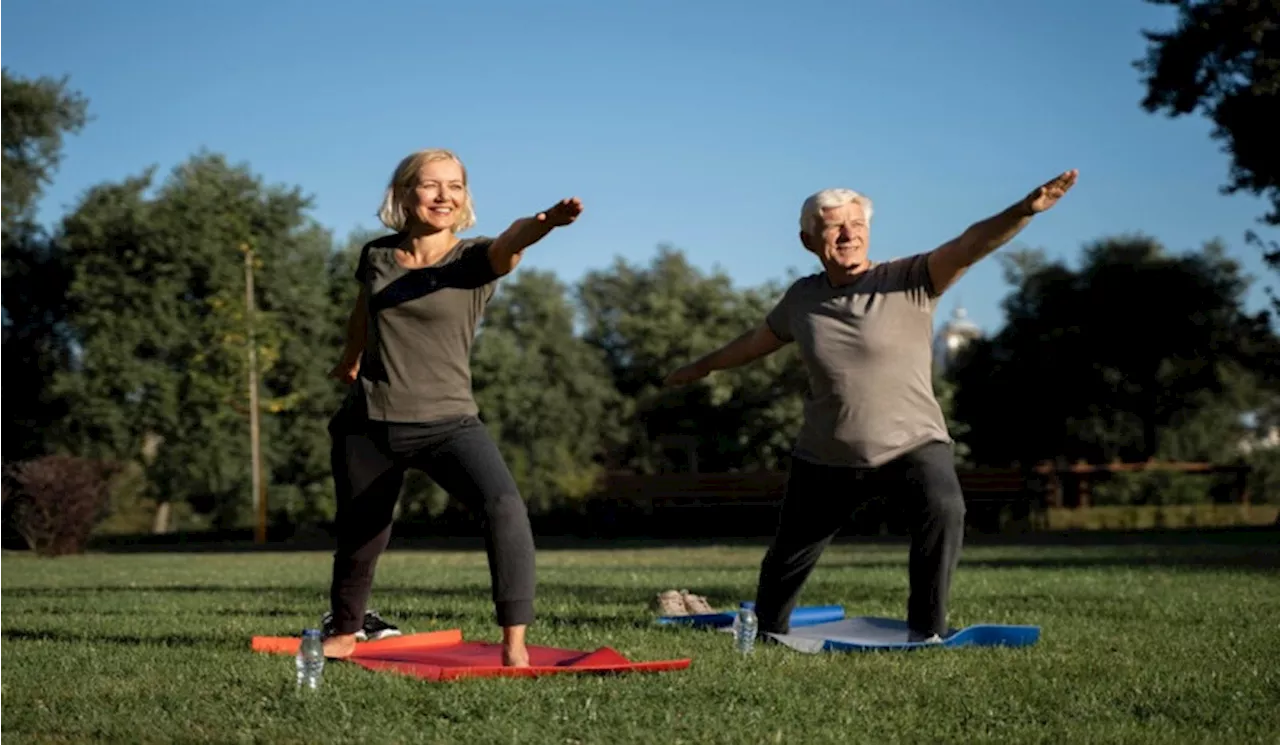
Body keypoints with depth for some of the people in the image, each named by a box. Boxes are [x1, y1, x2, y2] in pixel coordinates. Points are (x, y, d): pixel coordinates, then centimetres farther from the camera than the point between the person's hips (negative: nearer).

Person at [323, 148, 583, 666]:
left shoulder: (474, 259, -9)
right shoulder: (376, 256, 1)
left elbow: (511, 241, -34)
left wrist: (544, 222, -56)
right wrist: (351, 359, 41)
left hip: (447, 422, -3)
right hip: (368, 425, 3)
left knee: (503, 505, -28)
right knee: (359, 538, 14)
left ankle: (514, 646, -28)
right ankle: (343, 633, 42)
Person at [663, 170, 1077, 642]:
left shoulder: (909, 281, -10)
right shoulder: (802, 298, 3)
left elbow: (969, 246, -26)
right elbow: (759, 340, 22)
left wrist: (1025, 210, -43)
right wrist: (703, 366, 37)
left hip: (912, 444, -4)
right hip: (825, 458, 4)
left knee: (943, 510, -33)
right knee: (788, 555, 15)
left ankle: (925, 633, -20)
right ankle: (767, 632, 45)